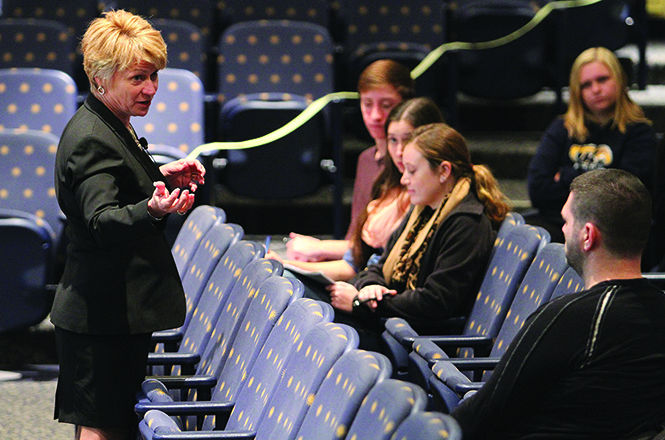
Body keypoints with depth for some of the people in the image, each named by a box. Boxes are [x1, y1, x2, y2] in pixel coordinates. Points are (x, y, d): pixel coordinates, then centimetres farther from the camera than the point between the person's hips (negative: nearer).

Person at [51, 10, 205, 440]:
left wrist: (163, 176, 13)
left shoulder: (112, 127, 12)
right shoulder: (91, 139, -21)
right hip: (106, 313, -11)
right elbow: (101, 220, -34)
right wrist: (152, 209, -52)